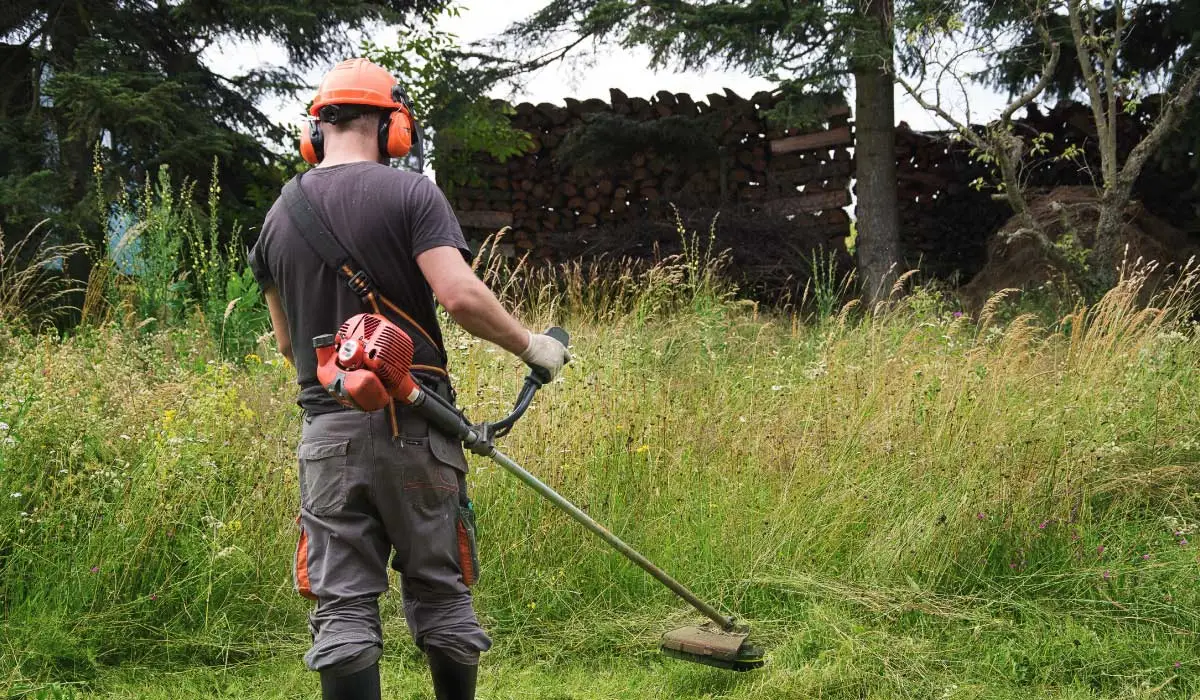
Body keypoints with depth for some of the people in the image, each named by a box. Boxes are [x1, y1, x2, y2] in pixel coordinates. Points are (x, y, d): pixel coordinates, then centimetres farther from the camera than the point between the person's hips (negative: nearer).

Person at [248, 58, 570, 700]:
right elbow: (460, 295, -17)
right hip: (413, 428, -3)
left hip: (327, 431, 3)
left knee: (343, 608, 4)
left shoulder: (278, 218, 10)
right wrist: (531, 346, -4)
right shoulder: (411, 193, -4)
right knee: (441, 595, 10)